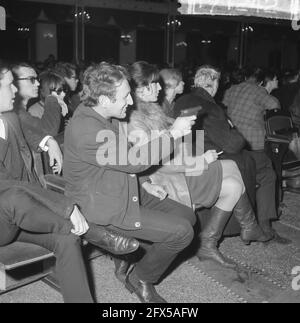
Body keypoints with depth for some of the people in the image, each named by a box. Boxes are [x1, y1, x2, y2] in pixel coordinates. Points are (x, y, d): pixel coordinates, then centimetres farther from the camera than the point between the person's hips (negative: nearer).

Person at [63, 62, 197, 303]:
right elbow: (133, 160, -25)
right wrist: (172, 134, -19)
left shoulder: (108, 119, 7)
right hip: (107, 208, -10)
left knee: (187, 215, 7)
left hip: (130, 192, 10)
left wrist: (146, 182, 6)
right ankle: (140, 279, 7)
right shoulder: (84, 129, -25)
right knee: (182, 232, -17)